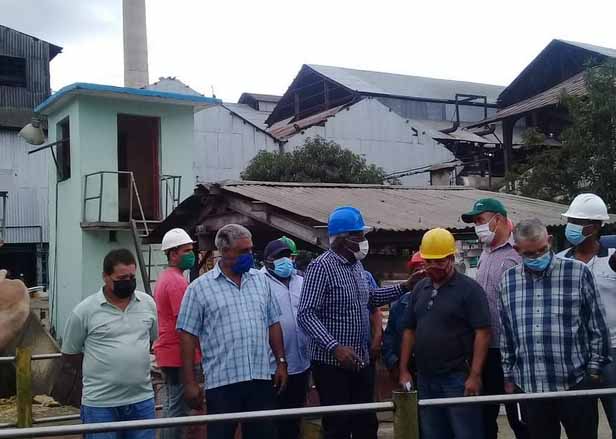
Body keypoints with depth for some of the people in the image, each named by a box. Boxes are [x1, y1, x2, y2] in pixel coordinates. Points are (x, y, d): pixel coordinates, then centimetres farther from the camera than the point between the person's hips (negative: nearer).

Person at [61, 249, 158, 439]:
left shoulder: (148, 303, 3)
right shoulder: (84, 310, -7)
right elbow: (69, 354, 2)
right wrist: (99, 369, 4)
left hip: (142, 400, 3)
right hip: (100, 403, -3)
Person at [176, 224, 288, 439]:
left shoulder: (261, 280, 10)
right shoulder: (200, 287, -3)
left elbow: (273, 324, 14)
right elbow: (187, 335, -3)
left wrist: (281, 362, 8)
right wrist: (190, 382, -7)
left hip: (262, 378, 4)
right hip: (222, 381, -3)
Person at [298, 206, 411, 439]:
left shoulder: (356, 265, 11)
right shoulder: (321, 266, -16)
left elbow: (370, 297, 26)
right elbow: (306, 315, -23)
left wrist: (404, 287, 16)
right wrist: (335, 347, -32)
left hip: (360, 362, 8)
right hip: (332, 364, -8)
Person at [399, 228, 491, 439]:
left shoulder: (469, 289, -6)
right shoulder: (419, 289, 12)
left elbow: (483, 333, -11)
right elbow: (409, 331, 15)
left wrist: (475, 375, -17)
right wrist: (403, 370, 9)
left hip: (458, 378, -6)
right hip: (425, 379, 6)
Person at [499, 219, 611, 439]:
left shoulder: (578, 272, -3)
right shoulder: (508, 281, 6)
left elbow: (598, 328, 1)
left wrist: (593, 371, -2)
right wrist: (508, 376, 13)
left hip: (575, 385, -2)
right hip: (529, 387, 3)